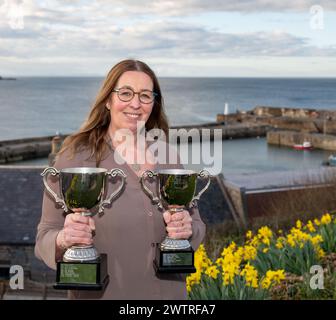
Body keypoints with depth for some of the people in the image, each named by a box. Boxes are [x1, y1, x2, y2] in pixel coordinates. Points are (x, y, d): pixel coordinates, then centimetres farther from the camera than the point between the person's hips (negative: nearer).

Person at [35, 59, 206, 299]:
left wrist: (187, 229, -15)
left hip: (169, 292, 3)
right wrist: (64, 240, -30)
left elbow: (196, 223, 6)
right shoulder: (75, 156, -12)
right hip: (100, 294, -3)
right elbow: (46, 237, -9)